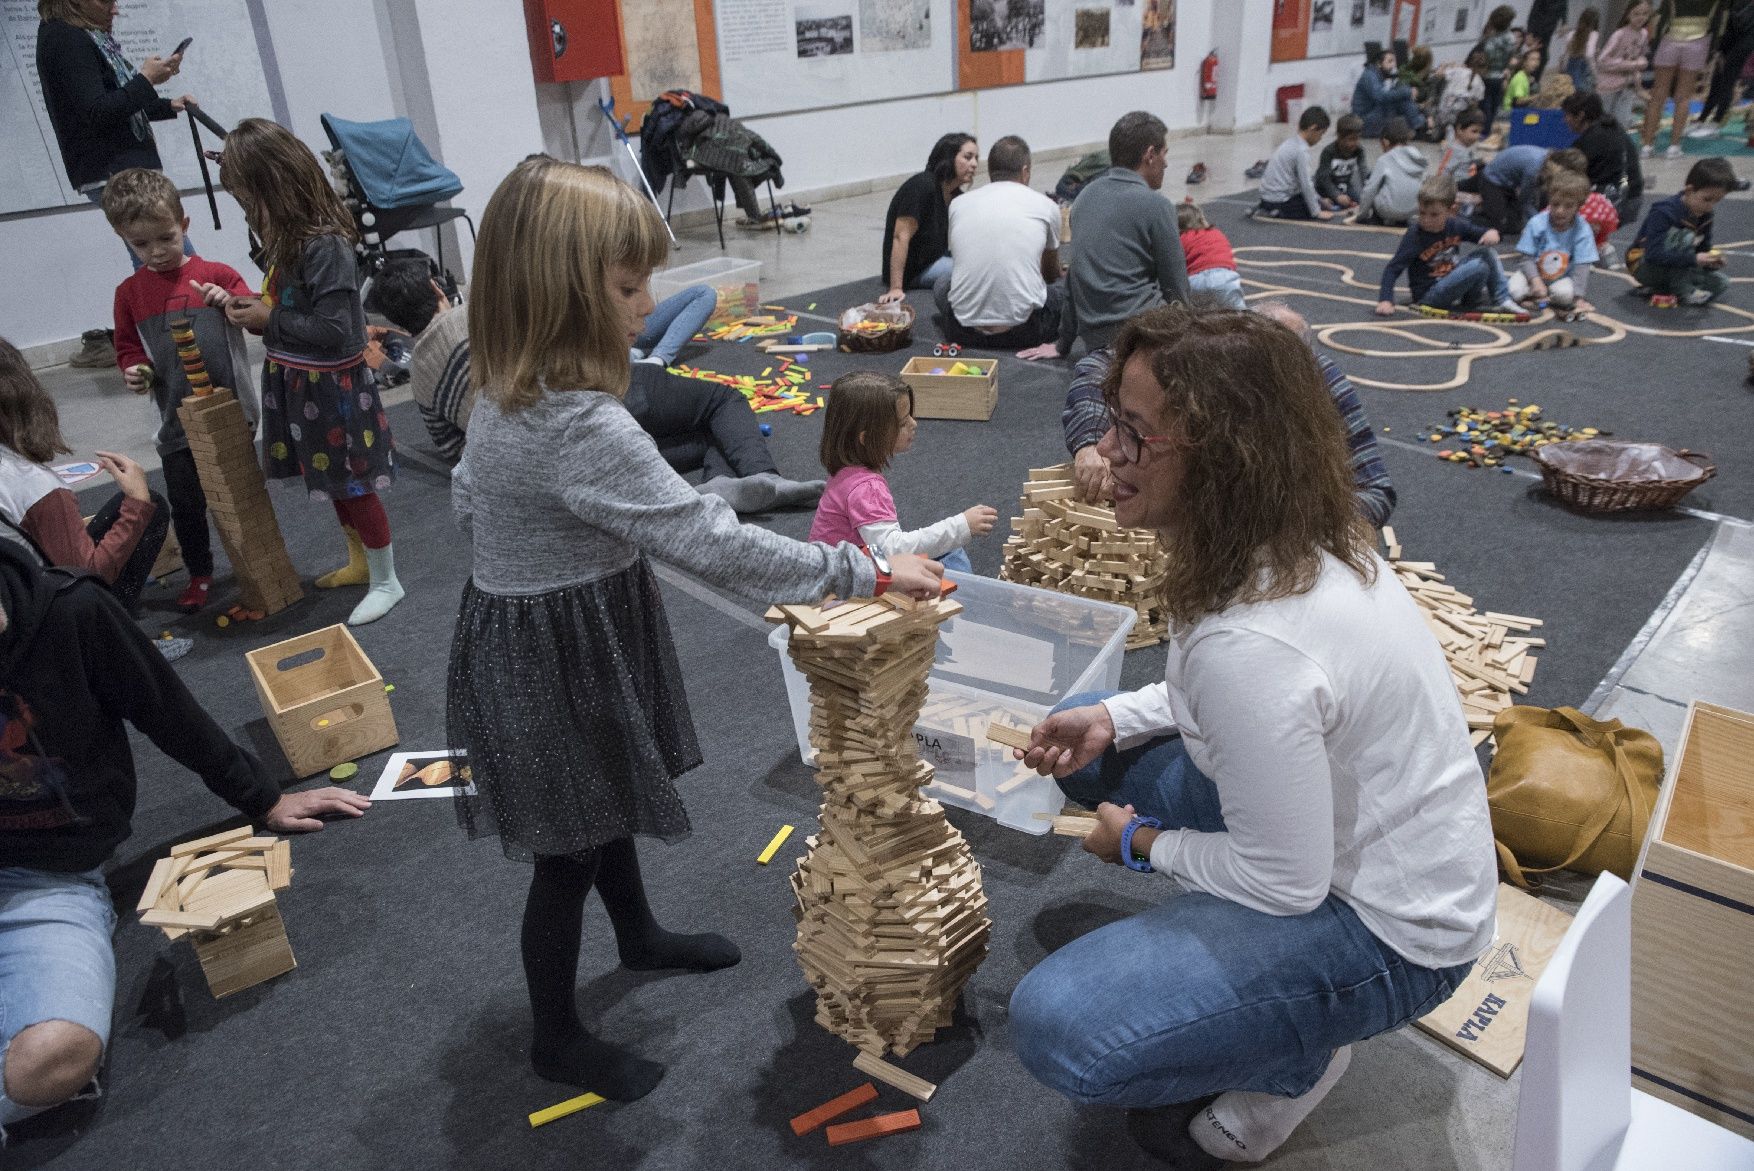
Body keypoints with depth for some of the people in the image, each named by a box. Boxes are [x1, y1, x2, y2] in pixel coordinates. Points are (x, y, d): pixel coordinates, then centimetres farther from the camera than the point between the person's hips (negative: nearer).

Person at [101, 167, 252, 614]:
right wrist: (132, 370, -8)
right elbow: (127, 346, 14)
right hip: (176, 422, 2)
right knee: (185, 504, 9)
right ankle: (199, 574, 28)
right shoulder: (129, 293, 3)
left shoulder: (216, 275, -5)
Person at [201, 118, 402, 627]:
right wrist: (238, 302, 3)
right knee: (335, 482, 20)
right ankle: (360, 562, 37)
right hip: (299, 380, 9)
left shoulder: (325, 245, -24)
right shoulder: (290, 236, 3)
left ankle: (385, 580, 20)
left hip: (332, 387, -9)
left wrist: (268, 320, -16)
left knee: (352, 484, 4)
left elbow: (333, 328, -26)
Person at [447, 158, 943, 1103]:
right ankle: (556, 1038, 34)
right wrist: (867, 573, -26)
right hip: (558, 666, -9)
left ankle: (638, 936, 54)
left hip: (526, 628, 9)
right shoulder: (585, 430, -33)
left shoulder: (507, 395, -3)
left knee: (611, 804, 28)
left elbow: (468, 502, 12)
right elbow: (712, 543, -33)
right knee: (569, 853, 11)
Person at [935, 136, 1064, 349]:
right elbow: (1052, 273, 25)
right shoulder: (1046, 205, 6)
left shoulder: (959, 203, 9)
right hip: (1023, 330, -1)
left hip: (964, 331, 1)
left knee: (942, 284, 33)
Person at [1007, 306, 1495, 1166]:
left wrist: (1143, 844, -8)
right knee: (1082, 736, 12)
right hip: (1334, 823, 9)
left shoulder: (1248, 643, -37)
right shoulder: (1300, 538, -8)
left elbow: (1286, 884, -25)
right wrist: (1113, 718, 0)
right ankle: (1204, 939, 15)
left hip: (1383, 930, -9)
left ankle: (1297, 1063, 5)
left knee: (1056, 1029, -21)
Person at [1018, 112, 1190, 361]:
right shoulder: (1155, 205, -9)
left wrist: (1063, 343, 25)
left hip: (1094, 337, 8)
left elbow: (1075, 275, 19)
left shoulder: (1087, 195, 13)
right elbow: (1176, 287, -2)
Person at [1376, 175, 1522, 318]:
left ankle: (1502, 300, 1)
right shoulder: (1415, 235, -19)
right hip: (1428, 294, -7)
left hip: (1451, 283, 7)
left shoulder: (1455, 225, -3)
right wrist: (1385, 300, -34)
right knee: (1478, 267, -22)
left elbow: (1482, 233, 11)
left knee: (1486, 250, -5)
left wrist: (1491, 233, -14)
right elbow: (1393, 268, -22)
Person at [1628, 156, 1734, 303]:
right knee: (1684, 236, -30)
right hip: (1645, 267, -7)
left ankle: (1663, 288, 1)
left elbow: (1703, 248, 6)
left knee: (1720, 282, -8)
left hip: (1672, 271, 8)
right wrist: (1694, 259, -40)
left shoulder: (1705, 216, -2)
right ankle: (1683, 291, -23)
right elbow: (1654, 254, -35)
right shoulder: (1664, 212, -25)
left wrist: (1710, 260, -18)